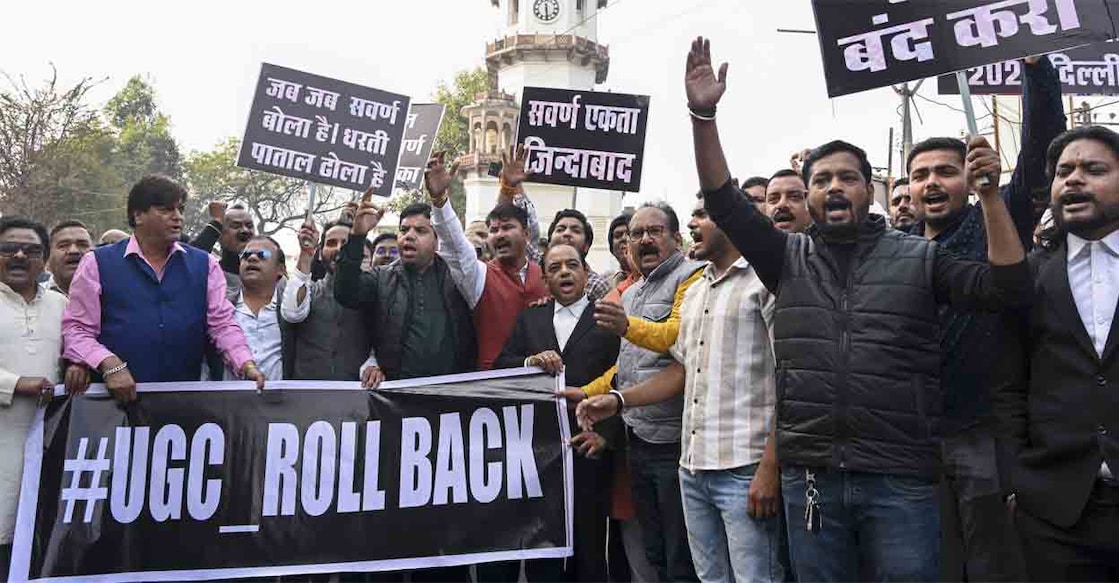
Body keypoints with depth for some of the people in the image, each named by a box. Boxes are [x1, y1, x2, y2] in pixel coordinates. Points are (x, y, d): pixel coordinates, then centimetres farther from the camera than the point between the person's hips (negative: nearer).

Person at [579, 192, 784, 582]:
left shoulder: (767, 280, -7)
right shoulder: (694, 292, 17)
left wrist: (770, 466, -16)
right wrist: (618, 400, 8)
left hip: (745, 469, -7)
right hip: (693, 468, 7)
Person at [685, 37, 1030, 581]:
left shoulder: (919, 257, 5)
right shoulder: (788, 258, 7)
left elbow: (1007, 288, -4)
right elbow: (724, 202, -2)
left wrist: (989, 193, -13)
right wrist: (703, 115, -14)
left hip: (900, 481, -1)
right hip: (809, 478, 2)